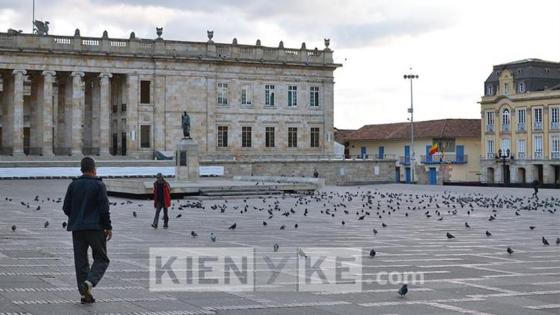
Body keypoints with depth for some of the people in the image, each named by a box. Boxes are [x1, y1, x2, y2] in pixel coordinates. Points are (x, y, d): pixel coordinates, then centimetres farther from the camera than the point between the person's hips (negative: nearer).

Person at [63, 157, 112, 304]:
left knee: (81, 261, 8)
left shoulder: (73, 185, 6)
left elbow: (66, 207, 6)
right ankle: (89, 282, -18)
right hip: (95, 227, -4)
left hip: (77, 228, 4)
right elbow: (104, 208, -11)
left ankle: (85, 294, 6)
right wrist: (108, 227, -4)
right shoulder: (99, 185, -6)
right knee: (101, 259, 6)